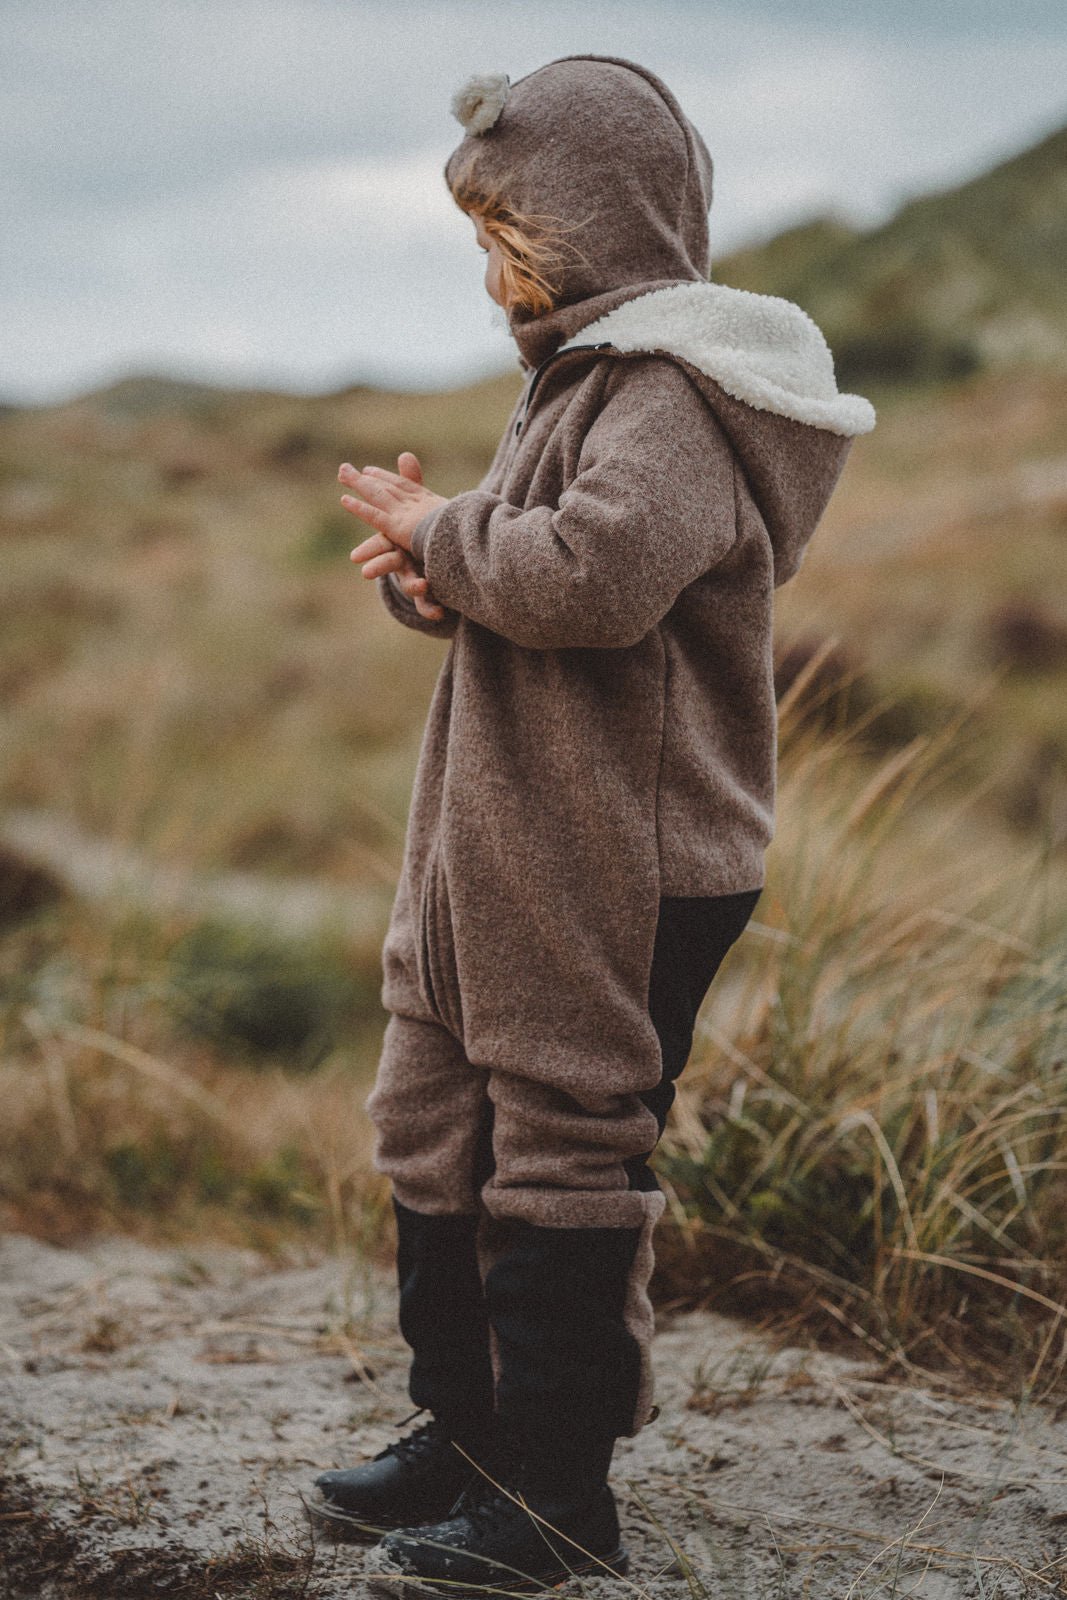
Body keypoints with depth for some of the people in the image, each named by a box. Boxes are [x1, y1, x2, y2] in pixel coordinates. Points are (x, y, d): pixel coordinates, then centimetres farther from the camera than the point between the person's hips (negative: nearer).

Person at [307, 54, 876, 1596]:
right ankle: (466, 1432, 30)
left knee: (566, 1155, -3)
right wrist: (433, 573, 0)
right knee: (439, 1139, 16)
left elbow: (598, 571, -31)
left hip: (617, 872, -10)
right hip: (499, 859, 10)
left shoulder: (672, 391, -15)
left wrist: (445, 535, -14)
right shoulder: (579, 376, 18)